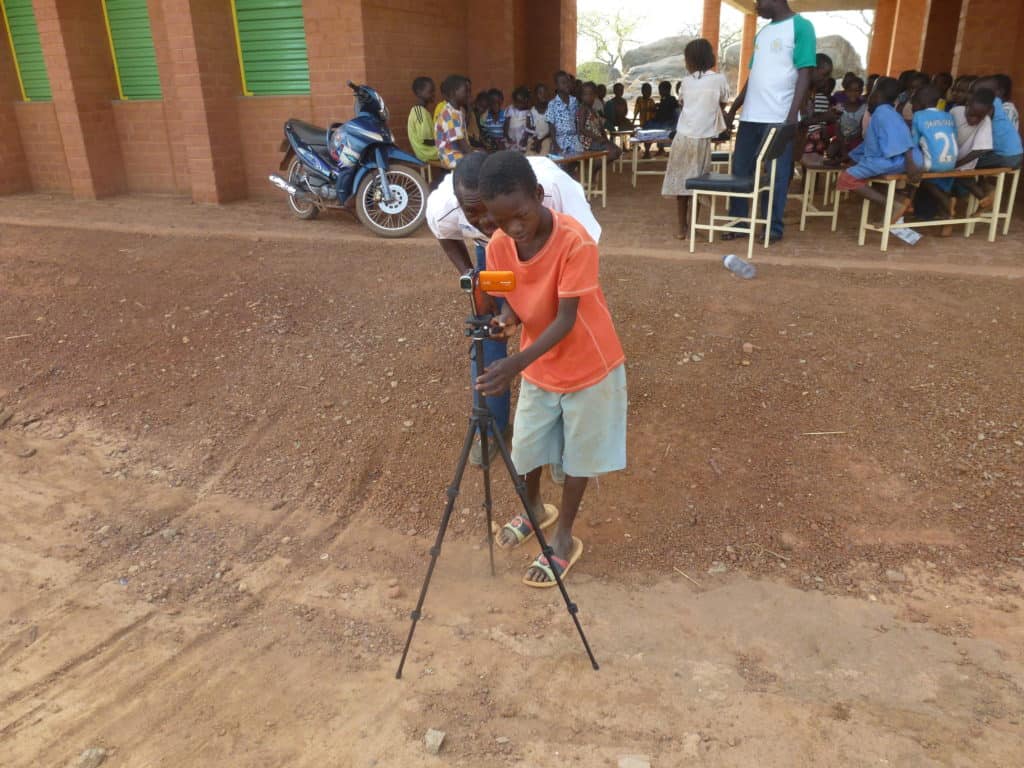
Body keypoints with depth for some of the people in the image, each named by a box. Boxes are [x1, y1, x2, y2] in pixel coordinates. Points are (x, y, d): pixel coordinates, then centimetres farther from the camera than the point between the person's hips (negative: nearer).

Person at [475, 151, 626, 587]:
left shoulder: (574, 241, -29)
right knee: (526, 447, 16)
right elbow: (514, 301, -2)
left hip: (589, 365, -4)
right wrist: (504, 321, -27)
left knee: (578, 454, 12)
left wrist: (515, 364, -40)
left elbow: (566, 319, -28)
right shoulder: (498, 247, -13)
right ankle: (535, 509, 46)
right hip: (537, 367, 5)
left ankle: (565, 539, 31)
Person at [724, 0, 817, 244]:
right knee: (740, 171, 8)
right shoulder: (762, 33, 18)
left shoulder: (801, 26, -3)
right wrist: (733, 109, 19)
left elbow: (805, 74, -9)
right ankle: (738, 222, 17)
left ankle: (775, 227, 10)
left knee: (777, 176, 0)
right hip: (751, 115, 7)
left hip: (779, 117, -7)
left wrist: (792, 116, -17)